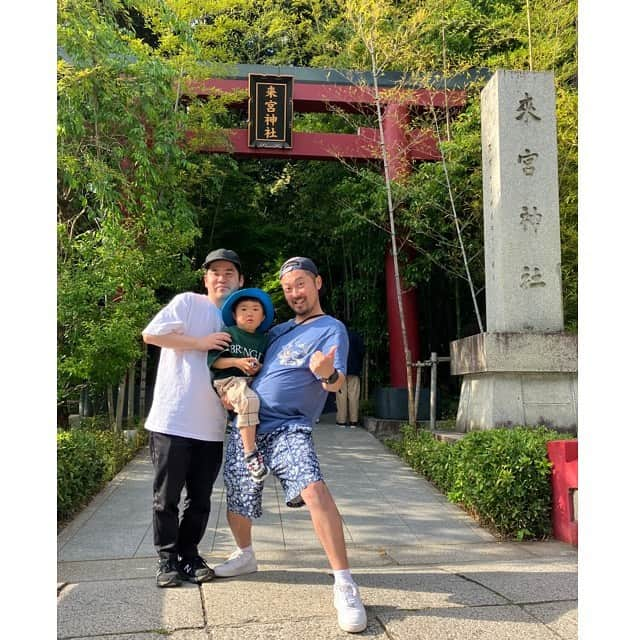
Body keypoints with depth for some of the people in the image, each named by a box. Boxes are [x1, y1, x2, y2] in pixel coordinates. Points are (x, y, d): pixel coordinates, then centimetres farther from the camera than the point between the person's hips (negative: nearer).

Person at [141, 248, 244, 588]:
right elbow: (150, 334, -11)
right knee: (167, 496, 5)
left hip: (212, 427, 5)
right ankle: (168, 559, 19)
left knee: (200, 499, 12)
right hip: (172, 421, -5)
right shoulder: (188, 303, -1)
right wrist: (200, 342, -13)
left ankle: (189, 555, 27)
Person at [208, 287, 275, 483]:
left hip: (254, 382, 6)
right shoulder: (227, 333, 4)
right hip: (229, 381, -6)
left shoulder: (263, 340, 16)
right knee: (248, 399, -35)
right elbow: (213, 360, -3)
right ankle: (250, 453, -30)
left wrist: (259, 369, -1)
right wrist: (237, 362, -14)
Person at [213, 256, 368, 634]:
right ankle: (245, 556, 45)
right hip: (246, 426, 7)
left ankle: (346, 587, -27)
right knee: (236, 504, 15)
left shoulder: (331, 329, -4)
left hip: (288, 429, -7)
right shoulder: (280, 330, 17)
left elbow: (337, 383, -18)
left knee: (314, 490, -30)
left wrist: (329, 374, -43)